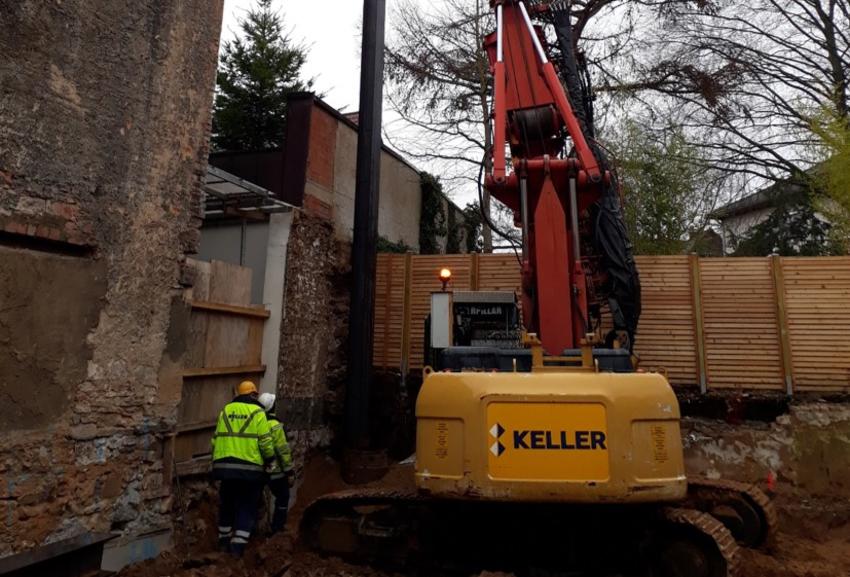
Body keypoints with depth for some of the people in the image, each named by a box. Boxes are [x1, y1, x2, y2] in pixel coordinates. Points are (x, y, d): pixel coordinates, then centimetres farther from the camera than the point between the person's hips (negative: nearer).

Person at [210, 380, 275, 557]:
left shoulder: (226, 410, 11)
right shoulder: (257, 412, -3)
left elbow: (216, 438, 12)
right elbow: (265, 441, -8)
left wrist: (219, 457, 24)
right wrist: (270, 459, 8)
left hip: (225, 465, 5)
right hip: (249, 467, -4)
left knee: (227, 504, 21)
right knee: (247, 507, 8)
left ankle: (224, 541, 31)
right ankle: (238, 546, 6)